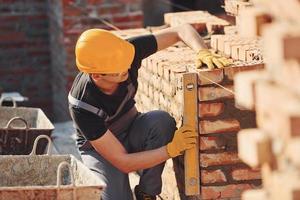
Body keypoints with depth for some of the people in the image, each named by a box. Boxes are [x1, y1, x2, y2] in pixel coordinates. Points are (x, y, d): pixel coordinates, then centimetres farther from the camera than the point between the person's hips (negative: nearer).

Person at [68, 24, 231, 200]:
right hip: (99, 150, -4)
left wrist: (203, 53, -38)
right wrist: (172, 149, -36)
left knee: (161, 120, -30)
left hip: (132, 133, 4)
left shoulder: (126, 52, -27)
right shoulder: (82, 106, -37)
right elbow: (123, 162, -31)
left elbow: (182, 30, -18)